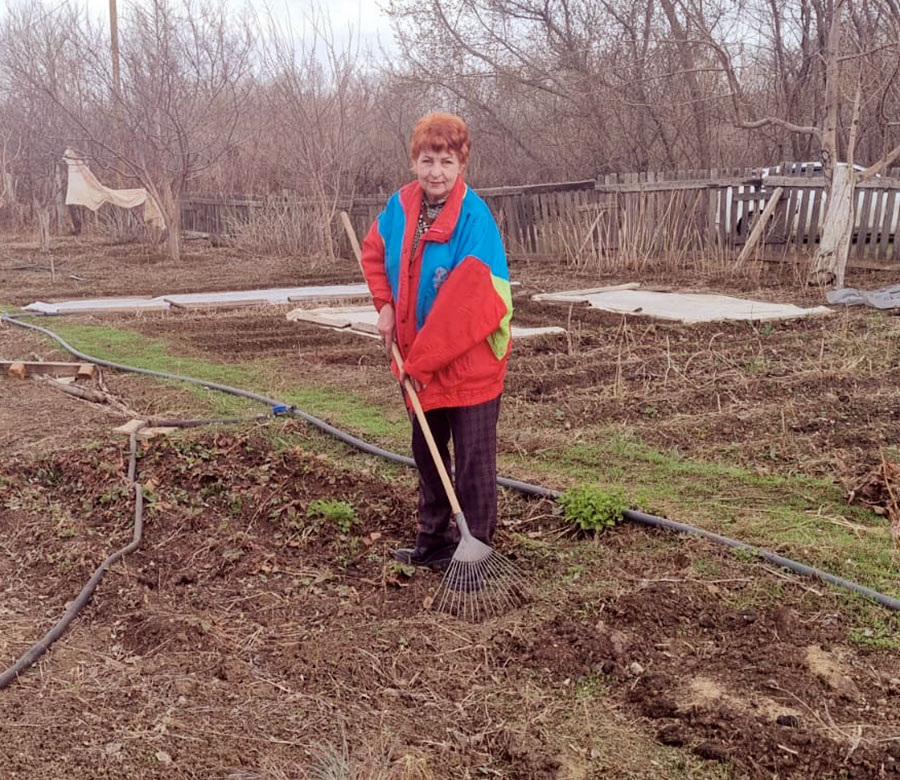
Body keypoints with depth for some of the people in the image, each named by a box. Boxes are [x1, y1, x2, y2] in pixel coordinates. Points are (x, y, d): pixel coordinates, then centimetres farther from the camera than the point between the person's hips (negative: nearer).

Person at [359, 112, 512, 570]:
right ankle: (433, 541, 36)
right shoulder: (401, 204, -1)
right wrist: (385, 304, 2)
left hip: (469, 363, -7)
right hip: (418, 361, 7)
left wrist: (422, 361, -19)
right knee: (426, 453, 19)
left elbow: (464, 303, -24)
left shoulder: (474, 219, -21)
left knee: (472, 461, 5)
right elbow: (375, 251, 18)